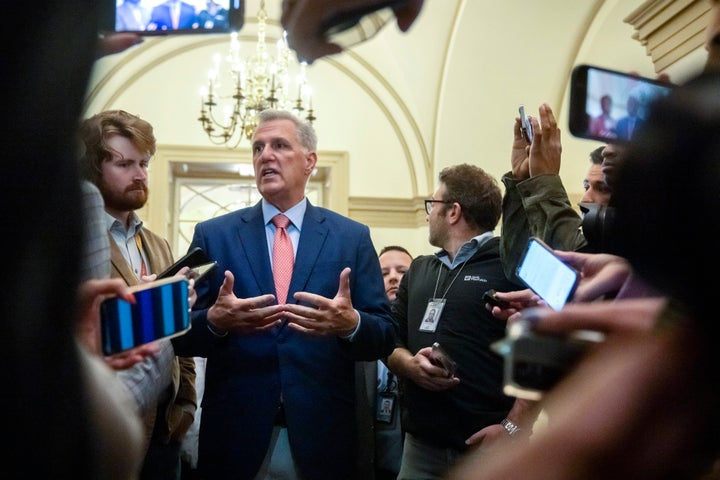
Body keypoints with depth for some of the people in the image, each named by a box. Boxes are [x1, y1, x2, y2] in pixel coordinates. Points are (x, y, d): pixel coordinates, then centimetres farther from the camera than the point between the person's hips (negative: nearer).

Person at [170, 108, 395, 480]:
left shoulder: (353, 237, 2)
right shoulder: (212, 235, 3)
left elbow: (384, 337, 0)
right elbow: (182, 335, 0)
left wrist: (351, 324, -21)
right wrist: (216, 321, -20)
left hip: (322, 435, 0)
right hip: (235, 434, 0)